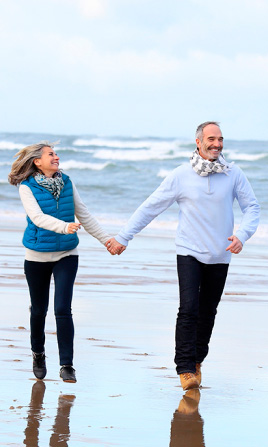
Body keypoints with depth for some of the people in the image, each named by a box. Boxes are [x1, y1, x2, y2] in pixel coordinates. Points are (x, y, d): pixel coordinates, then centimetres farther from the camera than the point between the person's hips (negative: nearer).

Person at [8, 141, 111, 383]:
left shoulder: (67, 183, 2)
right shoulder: (27, 188, -9)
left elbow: (84, 215, 9)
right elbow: (38, 217, -23)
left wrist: (106, 238, 8)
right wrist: (64, 227, -39)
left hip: (66, 255, 1)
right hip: (38, 256, -1)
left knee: (63, 309, -10)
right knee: (39, 309, 11)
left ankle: (66, 365, -8)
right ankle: (38, 353, 36)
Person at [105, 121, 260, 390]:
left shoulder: (233, 174, -1)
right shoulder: (181, 176, -5)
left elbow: (252, 207, 4)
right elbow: (150, 207, 0)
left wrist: (242, 235, -15)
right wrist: (123, 237, -1)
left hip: (220, 256, 2)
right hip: (190, 253, -2)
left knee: (208, 312, 9)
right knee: (189, 309, -14)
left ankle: (197, 360, 26)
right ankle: (185, 368, -11)